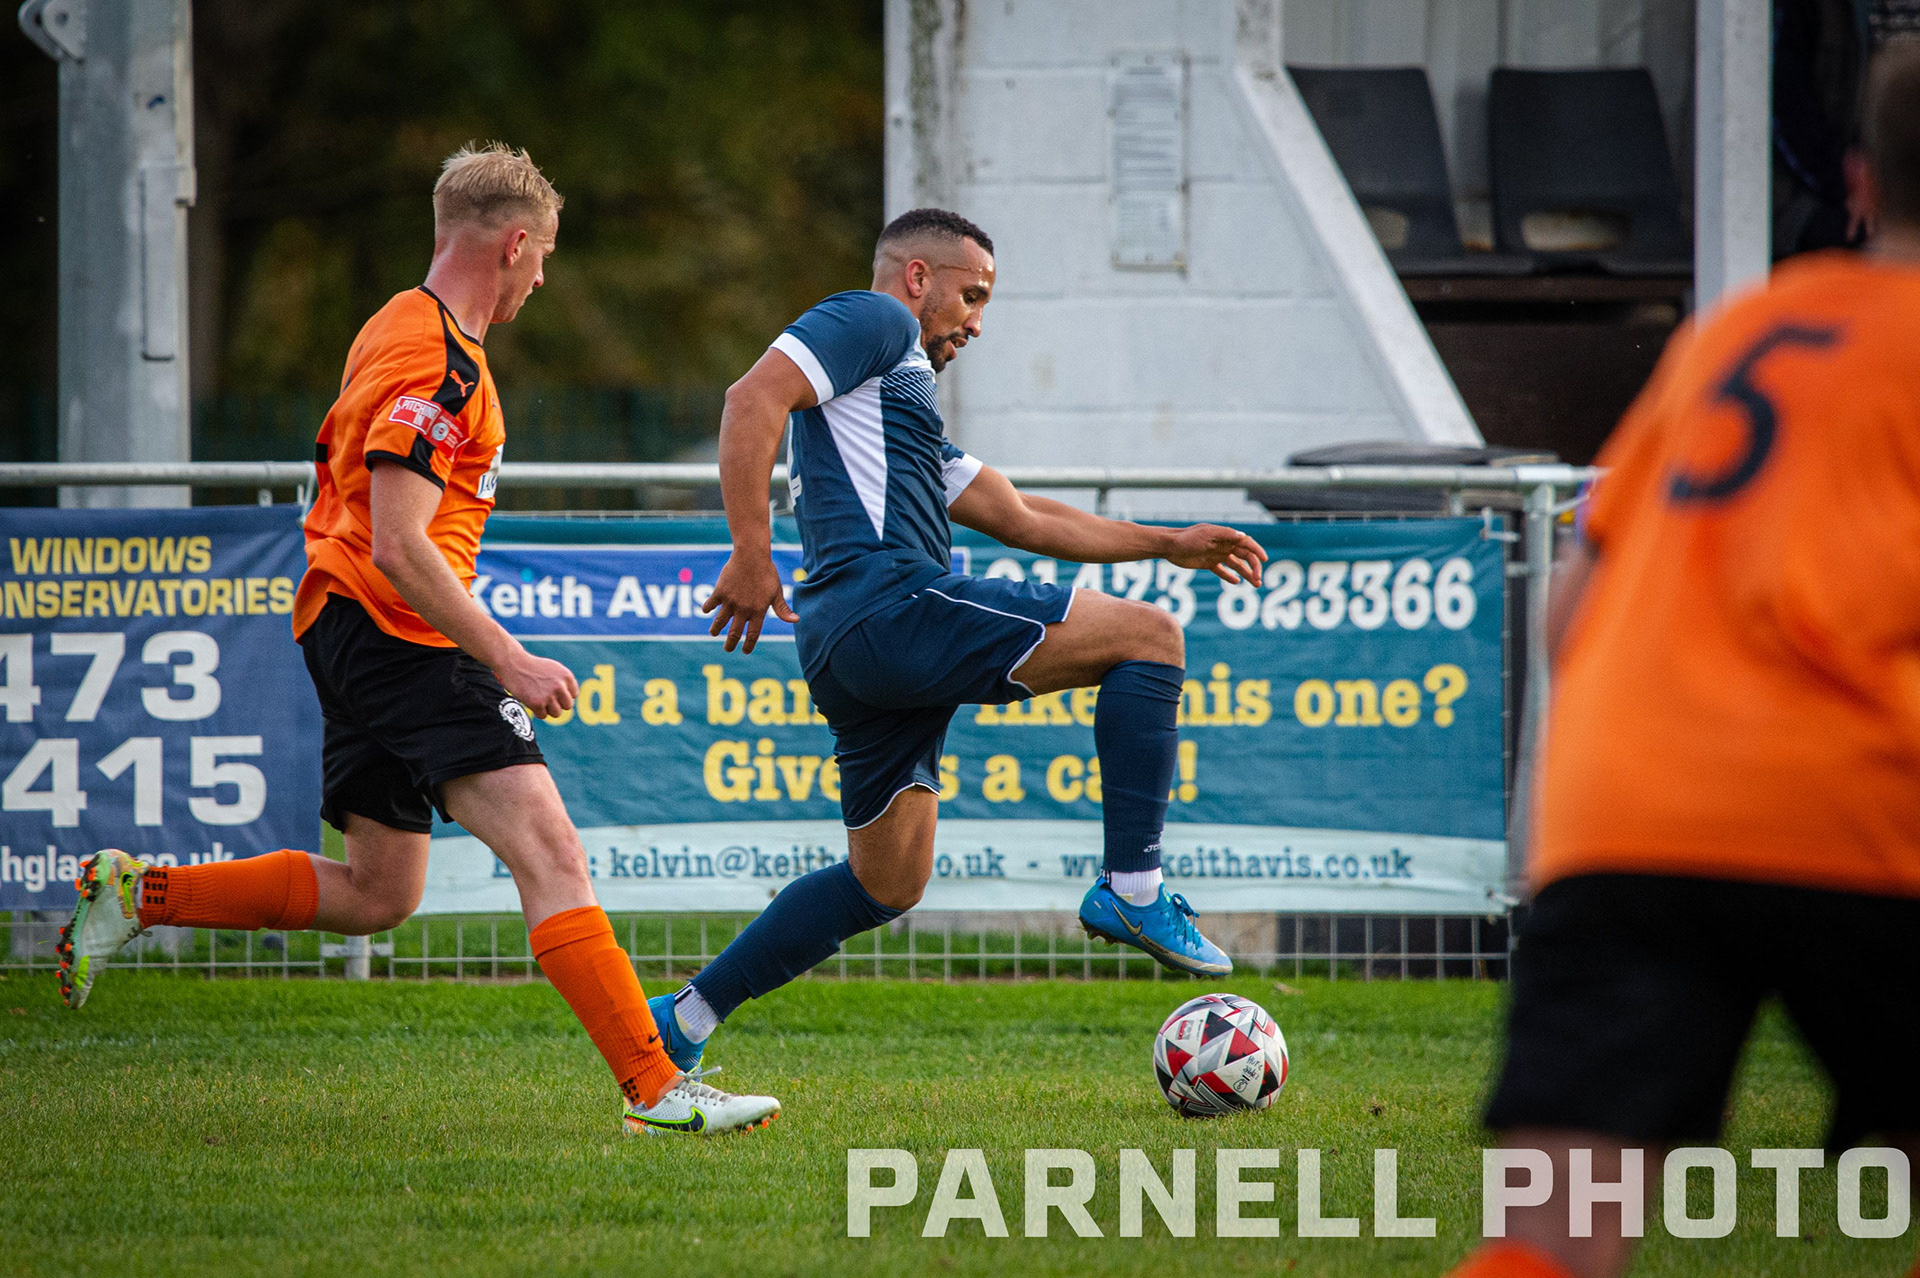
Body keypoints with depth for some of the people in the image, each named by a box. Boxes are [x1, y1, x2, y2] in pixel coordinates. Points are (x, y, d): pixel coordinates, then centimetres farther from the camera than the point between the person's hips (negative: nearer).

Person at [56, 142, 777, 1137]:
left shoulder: (404, 330, 17)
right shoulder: (439, 362, -16)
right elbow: (397, 547, -23)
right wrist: (507, 660, -22)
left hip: (353, 635, 11)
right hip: (400, 635, -11)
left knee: (377, 896, 16)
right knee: (547, 847, -18)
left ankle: (140, 893, 19)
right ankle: (655, 1090, -25)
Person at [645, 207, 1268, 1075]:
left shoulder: (898, 394, 33)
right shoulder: (875, 321, 4)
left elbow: (1019, 517, 36)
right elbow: (754, 398, -13)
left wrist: (1167, 543, 35)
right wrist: (751, 554, -20)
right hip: (888, 604, -10)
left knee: (886, 883, 16)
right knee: (1149, 638, -7)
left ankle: (682, 1019, 15)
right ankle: (1132, 890, -14)